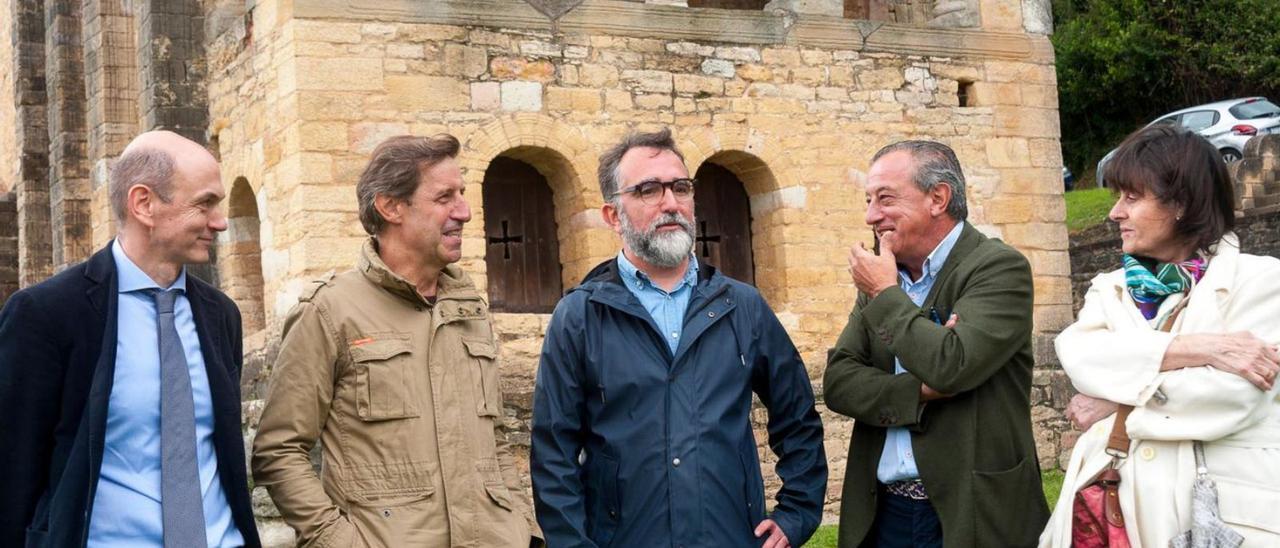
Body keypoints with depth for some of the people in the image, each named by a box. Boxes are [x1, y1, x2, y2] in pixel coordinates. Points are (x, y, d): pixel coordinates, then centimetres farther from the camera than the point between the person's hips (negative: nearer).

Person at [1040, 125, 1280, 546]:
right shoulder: (1111, 289, 12)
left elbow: (1233, 394, -16)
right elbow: (1077, 355, -9)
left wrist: (1115, 404, -8)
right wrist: (1200, 348, -18)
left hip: (1226, 510, -4)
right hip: (1115, 503, 4)